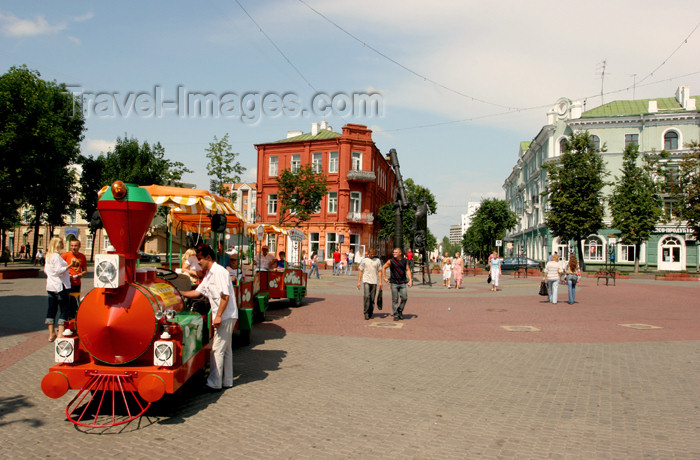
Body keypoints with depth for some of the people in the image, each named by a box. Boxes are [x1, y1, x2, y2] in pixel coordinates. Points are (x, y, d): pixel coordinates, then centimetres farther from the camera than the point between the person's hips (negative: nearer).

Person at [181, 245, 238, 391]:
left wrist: (218, 316, -21)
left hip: (225, 317, -10)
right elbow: (197, 292, 19)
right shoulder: (209, 275, 16)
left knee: (217, 350, -5)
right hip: (225, 317, 10)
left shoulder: (219, 272, -15)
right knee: (226, 350, 14)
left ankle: (214, 384, 2)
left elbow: (225, 296, -21)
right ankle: (227, 381, 22)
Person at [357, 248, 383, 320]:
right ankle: (366, 313, -9)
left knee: (372, 298, 5)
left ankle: (370, 314, 14)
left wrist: (380, 282, 5)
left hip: (374, 282, 2)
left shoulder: (377, 261, 8)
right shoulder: (364, 260, 3)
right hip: (366, 281, -2)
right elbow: (360, 271, 5)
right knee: (366, 296, -14)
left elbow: (379, 271, 11)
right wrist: (359, 281, 1)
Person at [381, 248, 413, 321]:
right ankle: (396, 315, 9)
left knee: (404, 298, -5)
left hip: (402, 283, 2)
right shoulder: (391, 261, -3)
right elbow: (383, 267, 8)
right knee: (395, 299, 0)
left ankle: (400, 311, 17)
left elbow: (407, 270, 12)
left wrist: (410, 279, 4)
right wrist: (384, 278, 5)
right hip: (394, 283, -2)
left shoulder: (405, 261, 4)